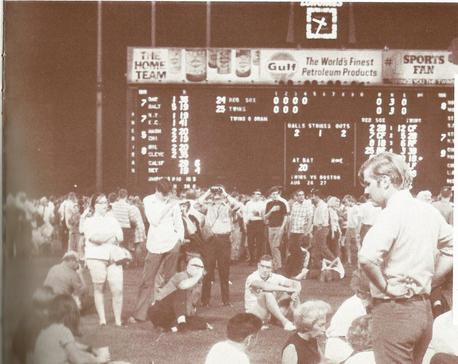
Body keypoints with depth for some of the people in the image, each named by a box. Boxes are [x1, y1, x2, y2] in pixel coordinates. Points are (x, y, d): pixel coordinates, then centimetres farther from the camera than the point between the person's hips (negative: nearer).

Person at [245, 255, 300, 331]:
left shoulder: (275, 277, -3)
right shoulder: (252, 277, -18)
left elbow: (296, 283, -2)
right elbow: (264, 286, -38)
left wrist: (295, 292, -27)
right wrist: (287, 289, -34)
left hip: (272, 313, 6)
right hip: (254, 311, -6)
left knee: (291, 295, -10)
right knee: (267, 293, -33)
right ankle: (284, 322, -35)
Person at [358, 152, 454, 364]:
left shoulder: (392, 213, -16)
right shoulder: (427, 211, 7)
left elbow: (367, 258, -31)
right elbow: (452, 249, 18)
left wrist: (386, 286, -16)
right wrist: (429, 280, 14)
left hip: (394, 310, -8)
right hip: (423, 308, 8)